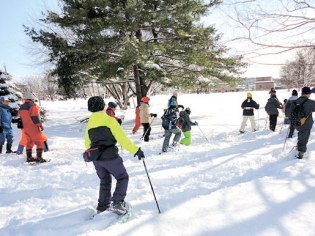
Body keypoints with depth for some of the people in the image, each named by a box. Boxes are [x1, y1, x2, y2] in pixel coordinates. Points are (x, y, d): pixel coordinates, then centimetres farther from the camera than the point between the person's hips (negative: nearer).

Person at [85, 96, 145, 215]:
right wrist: (136, 150, -12)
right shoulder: (109, 120, -9)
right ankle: (118, 202, -4)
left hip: (96, 159, 6)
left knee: (105, 181, 24)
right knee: (123, 178, 11)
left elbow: (87, 143, 20)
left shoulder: (89, 124, 10)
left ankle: (102, 206, 29)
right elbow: (122, 138, -15)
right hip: (110, 157, -6)